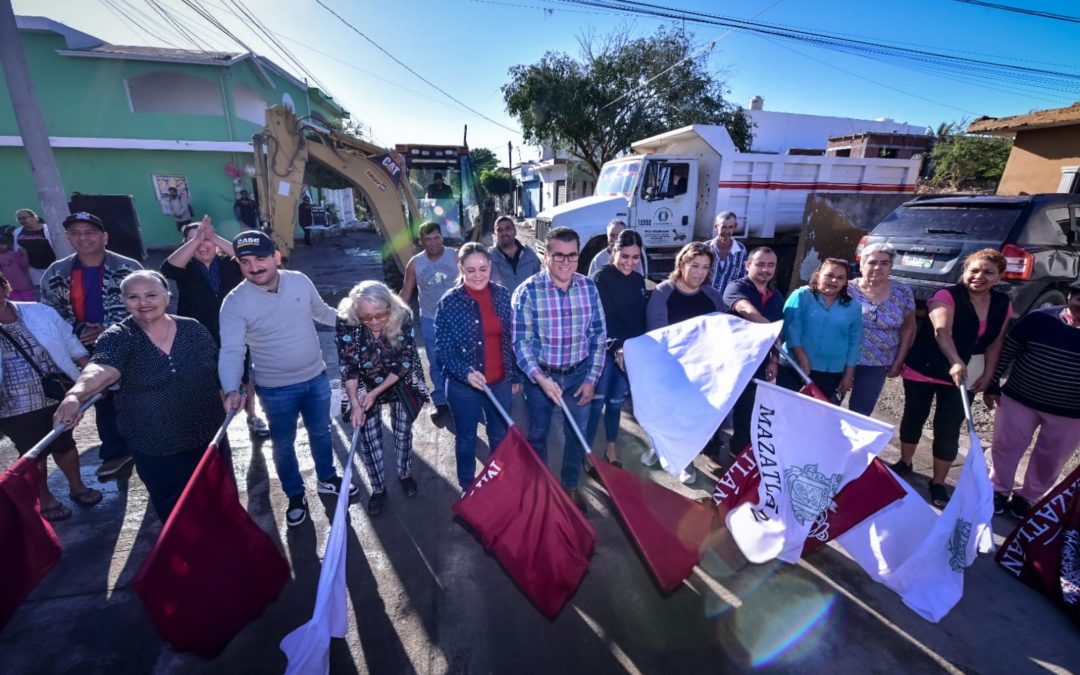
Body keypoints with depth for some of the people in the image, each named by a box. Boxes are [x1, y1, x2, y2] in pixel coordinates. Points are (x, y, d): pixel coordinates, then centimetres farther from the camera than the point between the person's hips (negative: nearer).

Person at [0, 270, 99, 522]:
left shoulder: (39, 312, -2)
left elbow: (70, 343, 4)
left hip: (59, 395, 1)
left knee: (65, 444, 18)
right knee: (34, 454, 15)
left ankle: (76, 486, 39)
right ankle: (45, 499, 35)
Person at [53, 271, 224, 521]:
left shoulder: (192, 328, -3)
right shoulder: (118, 338, -12)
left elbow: (218, 368, 5)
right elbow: (100, 369, -32)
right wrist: (74, 395, -51)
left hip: (209, 436, 2)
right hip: (156, 448, -2)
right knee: (174, 512, 13)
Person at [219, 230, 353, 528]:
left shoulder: (300, 281, -8)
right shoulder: (235, 303, -18)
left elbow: (321, 311, 10)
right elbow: (231, 351, -23)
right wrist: (231, 390, -37)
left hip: (316, 377, 3)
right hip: (276, 389, -3)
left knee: (321, 432, 21)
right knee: (283, 444, 14)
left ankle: (327, 479, 45)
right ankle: (295, 496, 38)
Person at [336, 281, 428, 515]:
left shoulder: (402, 317, -27)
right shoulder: (346, 322, -26)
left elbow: (405, 361, -20)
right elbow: (347, 366, -18)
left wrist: (376, 393, -20)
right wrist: (355, 403, -22)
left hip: (400, 383, 0)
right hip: (364, 387, 0)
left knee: (403, 431, 14)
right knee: (369, 438, 5)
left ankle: (405, 474, 40)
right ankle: (378, 488, 26)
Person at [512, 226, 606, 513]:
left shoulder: (589, 287, -7)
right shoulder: (527, 291, -17)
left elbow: (598, 335, -1)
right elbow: (521, 341, -16)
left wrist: (592, 378, -5)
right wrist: (539, 377, -29)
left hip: (578, 374, 3)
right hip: (540, 374, -2)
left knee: (577, 433, 18)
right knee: (537, 434, 17)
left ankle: (571, 485, 43)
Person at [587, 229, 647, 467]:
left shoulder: (638, 280, 9)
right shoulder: (601, 278, -10)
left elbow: (641, 318, 12)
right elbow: (603, 318, -17)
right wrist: (617, 348, -25)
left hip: (630, 351, 5)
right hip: (605, 349, -5)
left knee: (616, 401, 14)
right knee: (598, 400, -1)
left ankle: (611, 447, 29)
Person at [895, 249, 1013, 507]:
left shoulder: (1002, 304, 4)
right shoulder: (947, 296, -15)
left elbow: (995, 342, 8)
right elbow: (942, 331, -28)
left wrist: (988, 375, 1)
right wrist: (955, 362, -41)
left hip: (963, 376, 4)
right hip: (923, 370, -4)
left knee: (949, 430, 4)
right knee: (914, 417, 11)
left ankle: (938, 484, 17)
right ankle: (904, 463, 32)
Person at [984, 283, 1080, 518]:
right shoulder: (1039, 319, -8)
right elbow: (1005, 350, -1)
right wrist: (992, 385, -2)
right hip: (1020, 399, -1)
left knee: (1050, 460, 14)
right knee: (1006, 447, 10)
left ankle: (1027, 498, 34)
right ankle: (998, 490, 30)